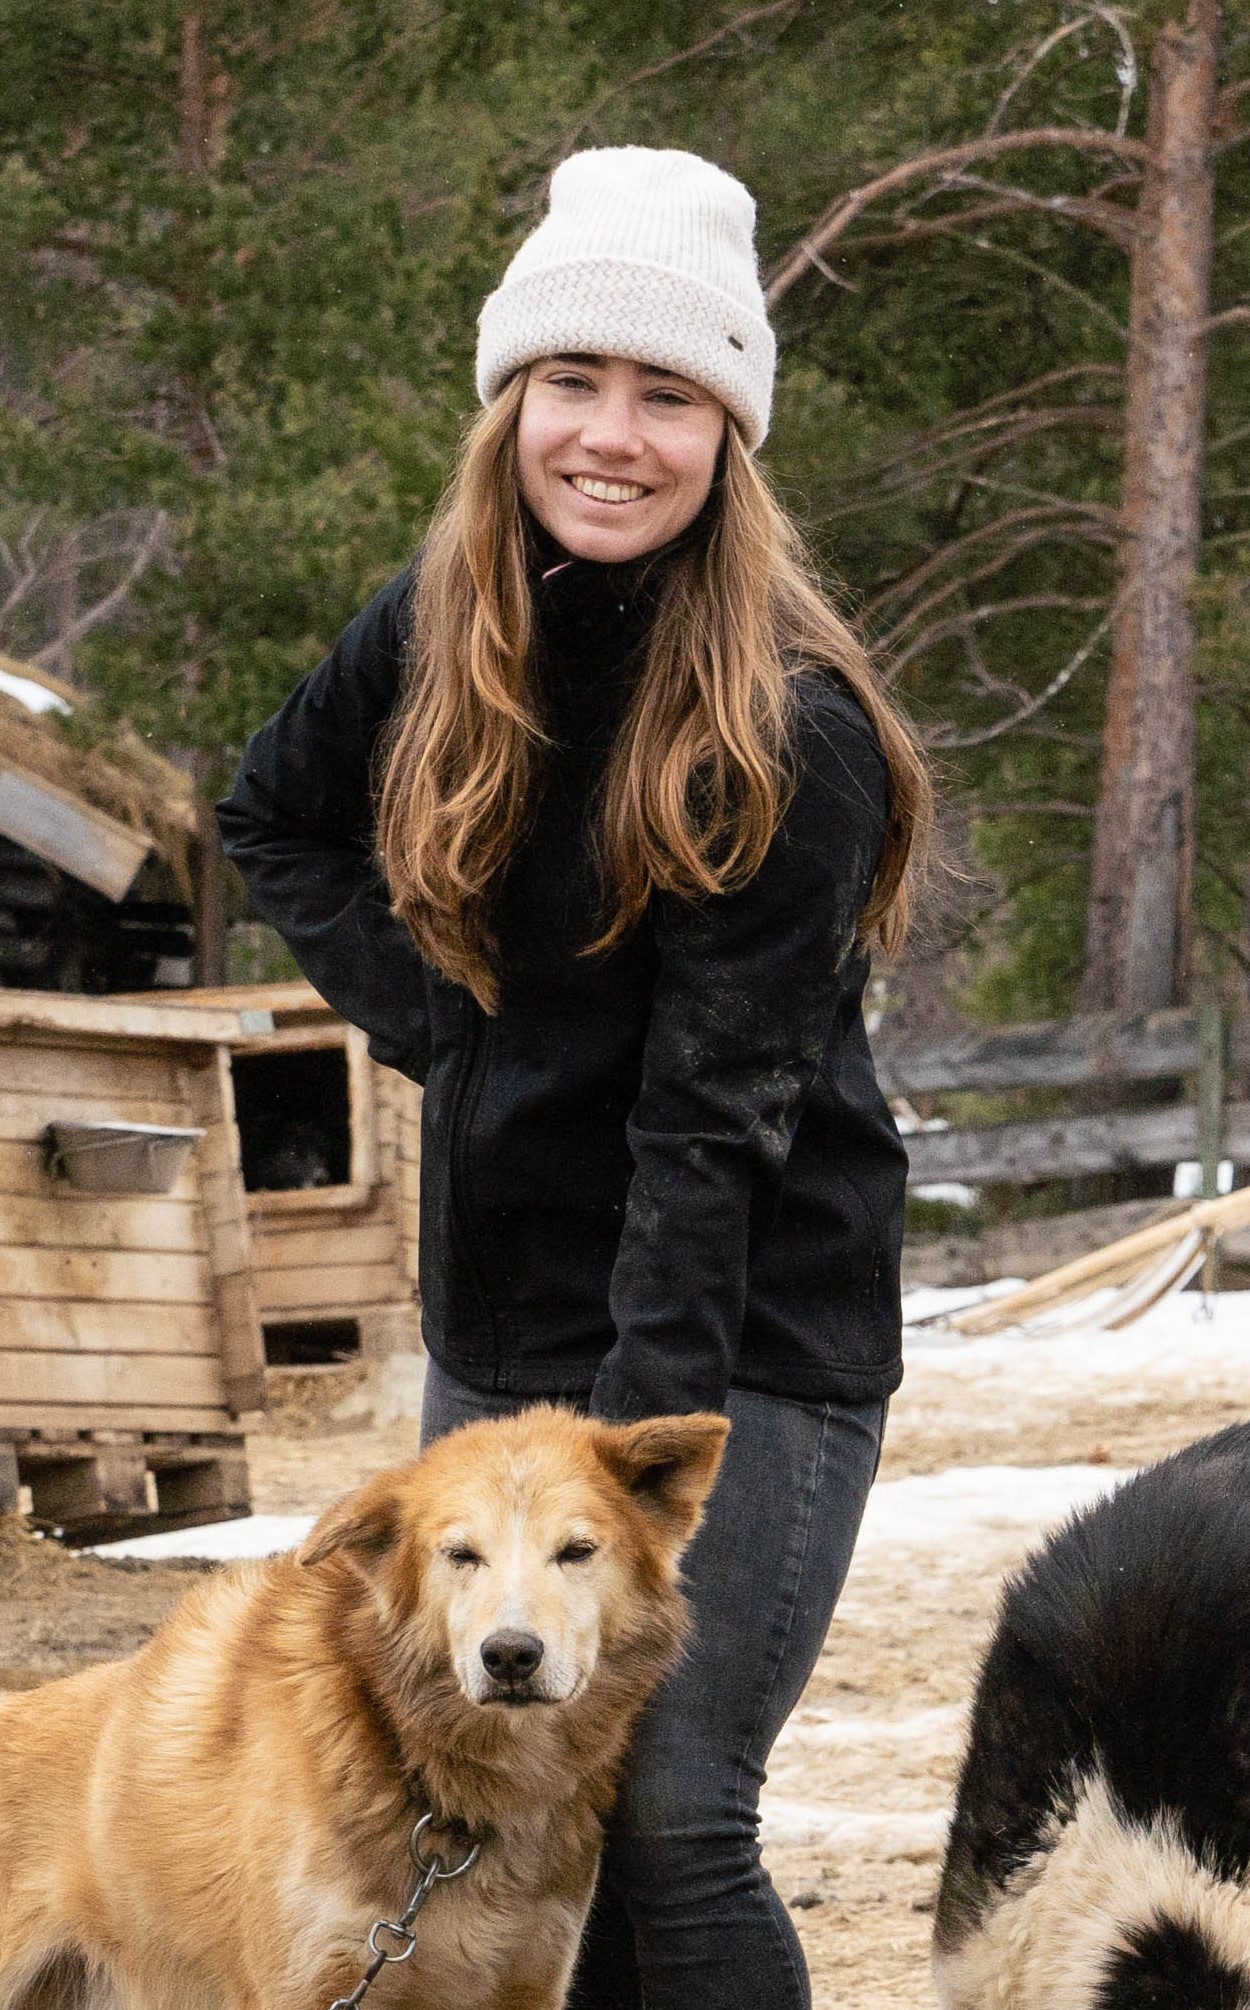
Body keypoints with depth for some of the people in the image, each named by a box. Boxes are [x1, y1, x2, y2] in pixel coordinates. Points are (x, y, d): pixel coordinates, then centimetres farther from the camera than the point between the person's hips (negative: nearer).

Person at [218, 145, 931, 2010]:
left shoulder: (790, 729, -18)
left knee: (673, 1821, -13)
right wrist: (410, 1002, 5)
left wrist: (639, 1436, -26)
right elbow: (270, 817, 21)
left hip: (745, 1335, -6)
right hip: (499, 1314, 6)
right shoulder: (437, 631, 0)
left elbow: (713, 1119, -21)